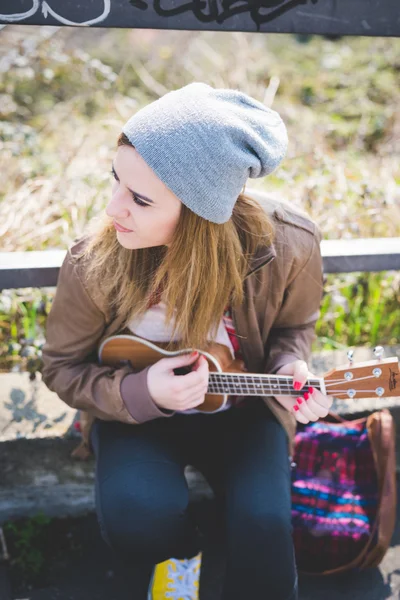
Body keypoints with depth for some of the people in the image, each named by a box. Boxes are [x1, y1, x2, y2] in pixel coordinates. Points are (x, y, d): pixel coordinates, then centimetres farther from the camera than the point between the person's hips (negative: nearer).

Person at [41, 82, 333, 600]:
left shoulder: (286, 245, -24)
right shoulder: (94, 260, -26)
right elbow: (62, 368, -9)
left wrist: (290, 365, -23)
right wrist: (141, 392, -27)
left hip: (242, 409, 0)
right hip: (137, 408, 0)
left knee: (264, 528, -24)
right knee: (136, 518, -27)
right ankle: (177, 557, 11)